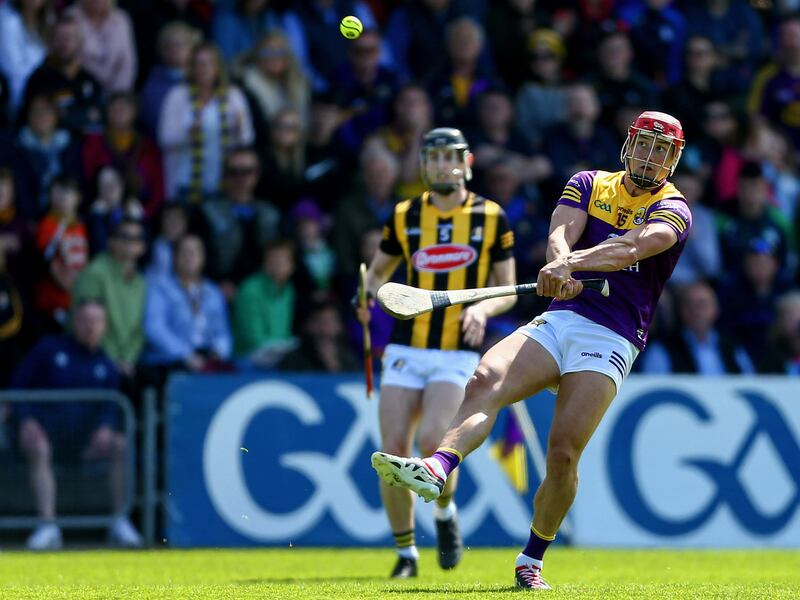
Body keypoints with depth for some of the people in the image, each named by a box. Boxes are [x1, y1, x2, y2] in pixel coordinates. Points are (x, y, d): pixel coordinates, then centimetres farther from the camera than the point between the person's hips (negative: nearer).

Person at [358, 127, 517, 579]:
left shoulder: (491, 217, 3)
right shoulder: (404, 216, 7)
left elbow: (507, 290, 7)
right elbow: (378, 272, 20)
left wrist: (482, 308, -14)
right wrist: (371, 299, -2)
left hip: (458, 354, -3)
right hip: (405, 351, 3)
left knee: (432, 441, -23)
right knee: (393, 452, -7)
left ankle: (445, 513, 9)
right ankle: (406, 553, 10)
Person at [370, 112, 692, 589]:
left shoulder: (672, 209, 3)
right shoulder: (589, 185, 15)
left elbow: (632, 249, -19)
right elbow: (561, 234, -5)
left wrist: (573, 262, -36)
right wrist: (561, 265, -30)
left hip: (611, 340, -3)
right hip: (559, 320, 3)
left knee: (564, 453, -15)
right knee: (486, 382, -26)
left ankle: (532, 559, 4)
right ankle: (437, 471, -48)